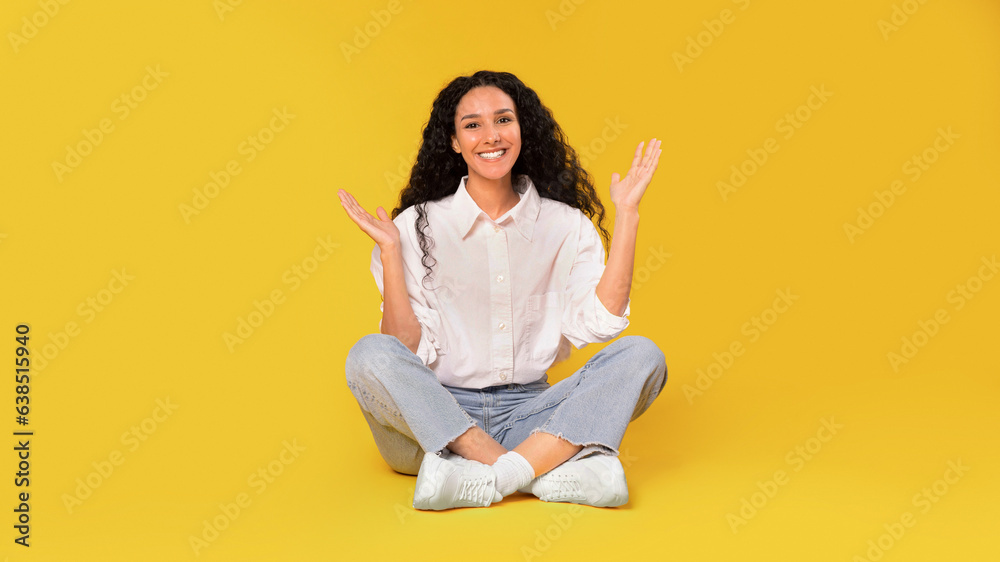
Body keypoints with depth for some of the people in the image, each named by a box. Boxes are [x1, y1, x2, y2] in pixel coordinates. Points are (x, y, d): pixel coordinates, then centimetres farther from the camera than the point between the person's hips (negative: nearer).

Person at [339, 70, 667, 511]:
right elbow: (407, 348, -5)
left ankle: (485, 476, -33)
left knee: (642, 355, -19)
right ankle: (551, 471, -33)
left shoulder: (565, 224, 6)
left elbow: (598, 322, -8)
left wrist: (627, 215, -6)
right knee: (370, 356, -30)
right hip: (438, 415, -1)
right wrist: (390, 249, -13)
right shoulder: (419, 226, 1)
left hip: (530, 417, 2)